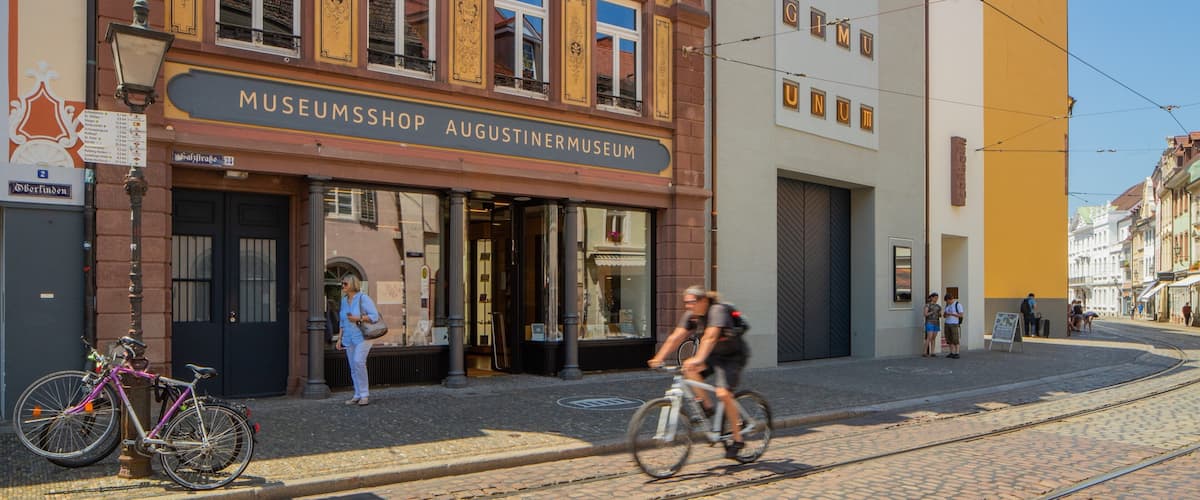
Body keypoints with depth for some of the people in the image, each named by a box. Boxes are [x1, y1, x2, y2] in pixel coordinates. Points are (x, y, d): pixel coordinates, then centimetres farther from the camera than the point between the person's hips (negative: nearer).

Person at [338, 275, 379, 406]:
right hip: (350, 338, 7)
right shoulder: (344, 300, 9)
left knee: (358, 362, -22)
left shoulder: (363, 298, -12)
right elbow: (343, 322, 15)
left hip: (363, 336, -7)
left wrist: (358, 318, -25)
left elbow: (375, 316, -16)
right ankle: (358, 395, 13)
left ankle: (365, 395, -14)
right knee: (353, 368, 6)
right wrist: (340, 339, 9)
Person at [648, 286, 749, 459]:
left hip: (733, 356, -7)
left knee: (723, 393, -21)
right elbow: (675, 337, -11)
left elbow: (710, 338, -39)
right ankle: (706, 406, -4)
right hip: (715, 355, 7)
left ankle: (737, 440, -6)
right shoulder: (691, 315, -5)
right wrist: (658, 358, -23)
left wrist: (697, 359, -52)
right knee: (688, 369, -21)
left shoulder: (718, 311, -26)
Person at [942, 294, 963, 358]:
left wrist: (952, 314, -25)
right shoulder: (947, 305, 10)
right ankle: (952, 353, 13)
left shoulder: (958, 304, -12)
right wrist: (944, 314, -11)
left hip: (955, 324, -7)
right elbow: (945, 315, 14)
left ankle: (957, 354, -1)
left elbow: (961, 315, -15)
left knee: (955, 340, -8)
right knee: (949, 339, 6)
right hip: (947, 324, 7)